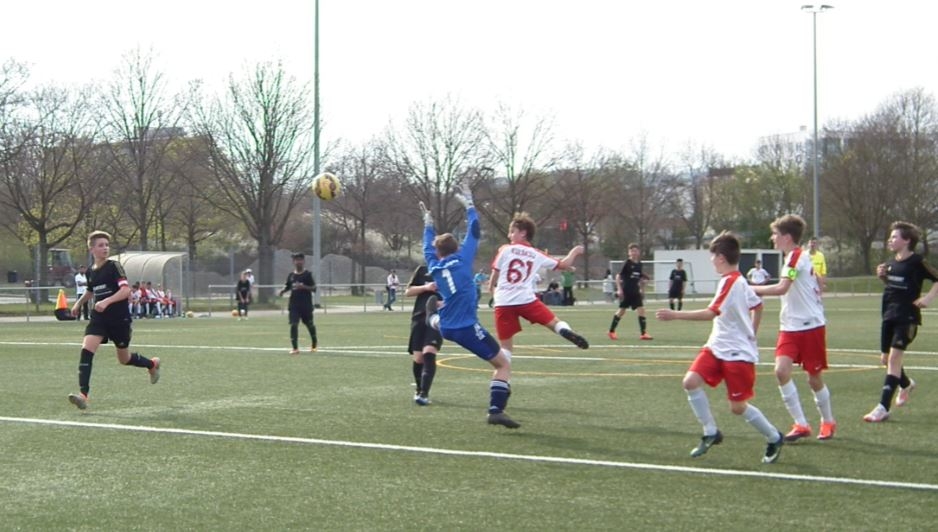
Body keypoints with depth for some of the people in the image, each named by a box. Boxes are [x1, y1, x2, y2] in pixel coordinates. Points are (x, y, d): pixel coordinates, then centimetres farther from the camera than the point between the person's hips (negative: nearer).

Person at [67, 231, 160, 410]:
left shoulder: (114, 267, -10)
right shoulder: (91, 272, 8)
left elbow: (126, 290, -22)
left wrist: (107, 301, -33)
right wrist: (78, 303, 24)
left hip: (119, 318, -4)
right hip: (98, 318, 4)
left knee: (124, 359, 10)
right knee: (86, 349, -20)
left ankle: (152, 364, 43)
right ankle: (83, 394, -24)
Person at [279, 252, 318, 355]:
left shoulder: (307, 274, -5)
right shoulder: (291, 275, 7)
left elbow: (314, 288, -9)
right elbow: (287, 286, 18)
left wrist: (303, 287, -25)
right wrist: (283, 291, -4)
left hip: (306, 305, -2)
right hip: (294, 305, 2)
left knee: (309, 324, 13)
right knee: (293, 324, -11)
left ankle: (314, 343, 38)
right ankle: (295, 348, -9)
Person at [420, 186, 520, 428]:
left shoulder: (434, 266, 9)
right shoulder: (463, 257, -4)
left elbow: (428, 247, 31)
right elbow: (474, 232, 7)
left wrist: (428, 224, 43)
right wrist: (469, 206, 21)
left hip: (445, 328, 6)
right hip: (467, 328, -6)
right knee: (504, 363, -2)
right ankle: (496, 410, -15)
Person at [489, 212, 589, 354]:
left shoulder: (505, 250, 6)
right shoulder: (536, 255, 12)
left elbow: (496, 272, 12)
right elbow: (563, 265, 19)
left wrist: (492, 286, 34)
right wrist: (574, 252, 39)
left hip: (503, 303, 0)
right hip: (526, 300, 0)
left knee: (505, 345, 5)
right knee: (554, 322, 8)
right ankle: (566, 331, -23)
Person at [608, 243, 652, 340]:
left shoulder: (639, 264, 7)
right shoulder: (627, 263, -10)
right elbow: (618, 276, -11)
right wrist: (619, 289, -18)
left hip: (635, 292, 5)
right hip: (626, 291, -5)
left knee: (641, 309, -7)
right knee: (621, 311, 2)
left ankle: (643, 333, -7)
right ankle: (611, 331, 16)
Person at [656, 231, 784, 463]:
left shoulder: (730, 281, -19)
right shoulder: (739, 281, 10)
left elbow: (711, 313, -26)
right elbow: (758, 306, 23)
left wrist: (676, 315, -26)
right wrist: (750, 334, 28)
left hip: (738, 352, -9)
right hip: (718, 347, 9)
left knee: (738, 406, -3)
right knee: (691, 381, -8)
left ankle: (774, 438, 18)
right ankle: (711, 433, 2)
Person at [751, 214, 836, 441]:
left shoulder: (796, 256, -15)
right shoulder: (795, 257, 13)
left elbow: (782, 288, -26)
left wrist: (753, 288, -20)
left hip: (811, 325, -8)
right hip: (791, 326, 8)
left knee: (814, 377, 4)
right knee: (781, 370, -11)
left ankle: (828, 422, 26)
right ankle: (801, 424, -6)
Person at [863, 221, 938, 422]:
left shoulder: (917, 262, -10)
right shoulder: (892, 263, 10)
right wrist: (882, 276, 4)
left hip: (907, 317, -8)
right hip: (889, 315, 8)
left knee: (894, 357, -15)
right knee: (886, 358, 15)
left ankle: (883, 407, -16)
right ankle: (906, 384, 46)